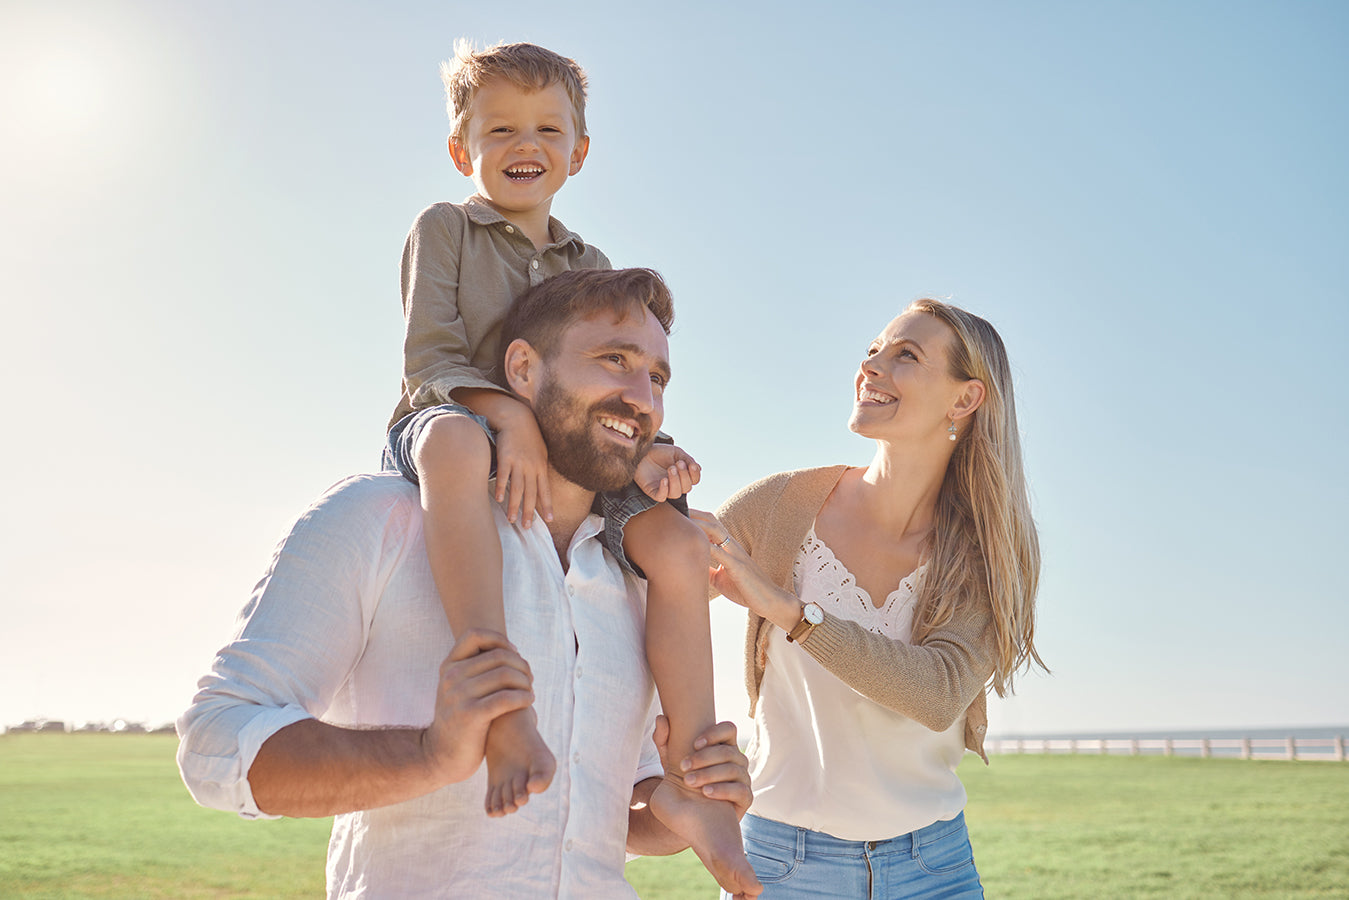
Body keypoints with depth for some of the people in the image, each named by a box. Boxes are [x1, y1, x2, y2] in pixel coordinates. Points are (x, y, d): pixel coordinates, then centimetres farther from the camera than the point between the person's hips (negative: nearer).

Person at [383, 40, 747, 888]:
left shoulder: (591, 266, 20)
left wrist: (644, 453, -8)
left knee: (678, 543, -21)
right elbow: (430, 357, -7)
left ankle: (695, 778, -13)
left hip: (563, 464, 5)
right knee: (458, 440, -43)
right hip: (449, 423, -5)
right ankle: (506, 713, -51)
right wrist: (509, 416, -26)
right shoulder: (445, 228, 5)